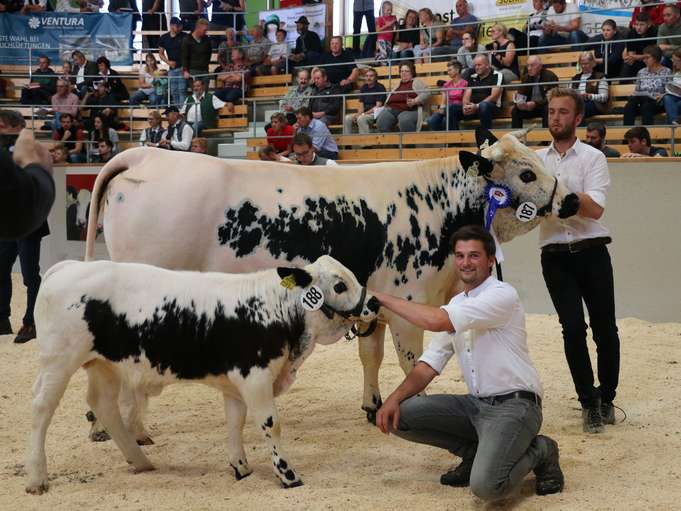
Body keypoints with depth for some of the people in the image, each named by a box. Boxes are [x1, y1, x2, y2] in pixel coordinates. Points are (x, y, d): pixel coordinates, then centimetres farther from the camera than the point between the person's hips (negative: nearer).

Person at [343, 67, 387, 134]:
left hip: (375, 114, -6)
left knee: (361, 119, -35)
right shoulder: (363, 88, 16)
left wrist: (365, 113, -17)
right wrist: (359, 113, -10)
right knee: (347, 118, -18)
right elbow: (361, 104, 13)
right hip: (364, 114, 6)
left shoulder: (380, 87, -2)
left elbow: (378, 106, -10)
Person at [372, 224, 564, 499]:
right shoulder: (456, 304, 12)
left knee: (486, 485, -29)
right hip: (476, 404, 8)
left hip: (514, 405, -8)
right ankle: (475, 452, 11)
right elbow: (431, 363, 10)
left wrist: (383, 298, -17)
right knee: (401, 415, -7)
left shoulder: (503, 295, -15)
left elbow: (436, 320, -26)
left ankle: (539, 451, 2)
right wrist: (395, 398, -7)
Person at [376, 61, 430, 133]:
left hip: (408, 111, -4)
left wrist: (414, 101, -14)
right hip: (391, 109, 4)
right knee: (381, 121, -27)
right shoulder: (397, 84, 31)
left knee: (405, 121, -39)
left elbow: (426, 93, 2)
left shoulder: (416, 82, 16)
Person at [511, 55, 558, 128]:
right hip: (531, 106, 5)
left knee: (547, 110, -37)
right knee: (515, 110, -17)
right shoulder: (526, 77, 5)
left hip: (545, 106, -5)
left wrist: (535, 103, -32)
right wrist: (519, 102, -20)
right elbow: (521, 94, 5)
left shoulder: (550, 76, -11)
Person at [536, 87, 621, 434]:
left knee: (604, 329, 4)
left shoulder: (592, 157, -1)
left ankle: (606, 398, 23)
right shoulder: (536, 160, 10)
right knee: (573, 327, -8)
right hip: (555, 256, 1)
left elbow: (595, 209, -14)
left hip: (591, 252, -1)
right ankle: (589, 402, 6)